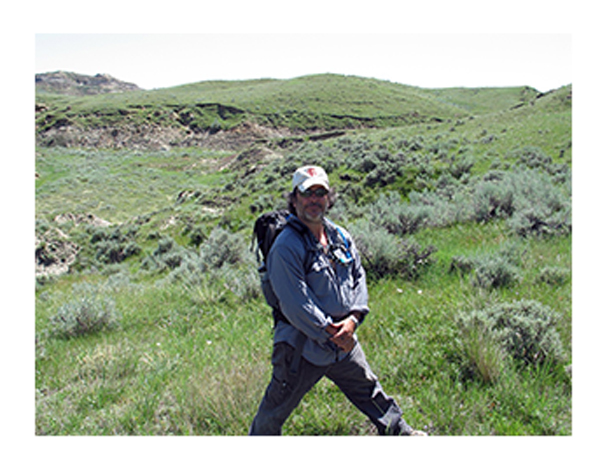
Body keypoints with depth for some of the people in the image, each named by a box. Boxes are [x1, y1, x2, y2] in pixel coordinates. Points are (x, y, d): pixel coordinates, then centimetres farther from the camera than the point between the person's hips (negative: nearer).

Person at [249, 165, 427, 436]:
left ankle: (399, 432, 46)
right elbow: (296, 304, -22)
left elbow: (359, 278, 7)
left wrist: (353, 318, -9)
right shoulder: (286, 247, -19)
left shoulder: (341, 237, 4)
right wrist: (331, 334, -18)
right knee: (276, 408, 10)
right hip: (303, 346, -6)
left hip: (344, 342, 6)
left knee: (370, 391, 24)